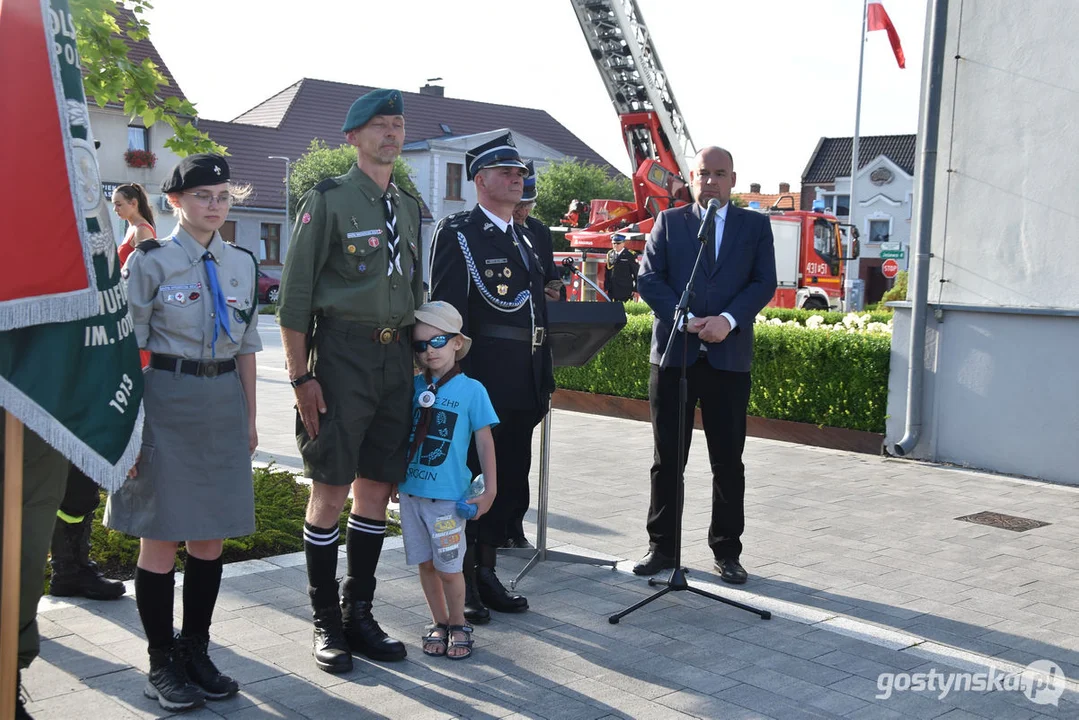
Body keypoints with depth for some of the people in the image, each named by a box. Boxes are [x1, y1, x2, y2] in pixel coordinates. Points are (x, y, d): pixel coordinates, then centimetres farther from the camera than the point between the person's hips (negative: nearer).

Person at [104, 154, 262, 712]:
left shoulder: (242, 263, 10)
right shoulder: (150, 261, -4)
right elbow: (129, 347, -5)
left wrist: (249, 417, 13)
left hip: (224, 405, 5)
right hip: (166, 401, -4)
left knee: (210, 537, 9)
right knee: (161, 535, 2)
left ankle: (195, 651, 23)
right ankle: (162, 664, 15)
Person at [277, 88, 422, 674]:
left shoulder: (408, 206, 16)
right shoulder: (327, 200, -3)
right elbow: (294, 295, -7)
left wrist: (418, 358, 16)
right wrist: (301, 377, -12)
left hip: (396, 357, 6)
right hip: (342, 355, -6)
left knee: (376, 488, 10)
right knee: (330, 491, -1)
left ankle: (359, 614, 21)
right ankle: (326, 623, 12)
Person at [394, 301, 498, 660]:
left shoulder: (471, 390, -6)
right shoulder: (412, 386, 4)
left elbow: (484, 441, -3)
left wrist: (489, 489, -4)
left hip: (448, 494, -4)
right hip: (411, 490, 4)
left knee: (449, 567, 2)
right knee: (425, 563, 12)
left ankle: (458, 625, 22)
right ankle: (438, 623, 28)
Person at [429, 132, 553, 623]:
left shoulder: (524, 240, 19)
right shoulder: (457, 233, -4)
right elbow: (445, 311, -11)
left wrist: (544, 379, 15)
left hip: (521, 388, 8)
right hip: (478, 384, -8)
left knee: (510, 482, 13)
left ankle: (486, 572, 26)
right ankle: (462, 583, 14)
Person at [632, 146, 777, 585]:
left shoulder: (755, 226, 10)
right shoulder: (668, 222, 10)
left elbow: (764, 283, 1)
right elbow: (648, 280, 0)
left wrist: (727, 320, -15)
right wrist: (685, 318, -14)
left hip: (729, 356, 0)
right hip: (673, 353, 0)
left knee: (728, 461, 6)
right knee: (667, 459, 6)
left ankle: (726, 550, 17)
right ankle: (662, 546, 16)